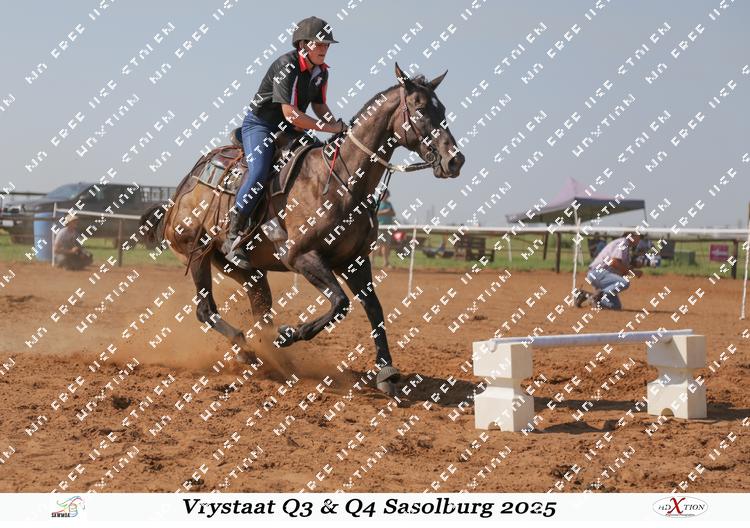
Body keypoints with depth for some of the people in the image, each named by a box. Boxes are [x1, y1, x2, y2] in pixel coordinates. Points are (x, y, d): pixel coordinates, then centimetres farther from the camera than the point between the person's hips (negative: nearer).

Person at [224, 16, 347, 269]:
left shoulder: (321, 72, 3)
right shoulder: (286, 66, -22)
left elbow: (319, 106, 17)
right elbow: (289, 112, -29)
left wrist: (337, 124, -4)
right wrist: (328, 128, -29)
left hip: (289, 130, 8)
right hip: (260, 124, -8)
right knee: (260, 172, -29)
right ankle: (233, 238, -26)